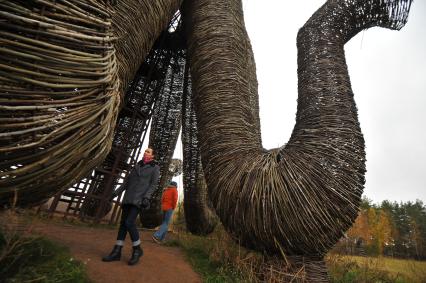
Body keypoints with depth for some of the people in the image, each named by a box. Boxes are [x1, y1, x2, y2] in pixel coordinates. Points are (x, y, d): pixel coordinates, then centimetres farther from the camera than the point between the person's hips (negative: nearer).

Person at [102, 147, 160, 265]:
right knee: (123, 222, 3)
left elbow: (153, 184, -7)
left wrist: (146, 197, -19)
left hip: (140, 197, -6)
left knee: (129, 223, -16)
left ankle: (137, 249, 0)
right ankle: (117, 251, 8)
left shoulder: (155, 168, 2)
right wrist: (116, 192, 13)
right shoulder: (137, 166, 18)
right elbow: (127, 181, 18)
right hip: (129, 196, 6)